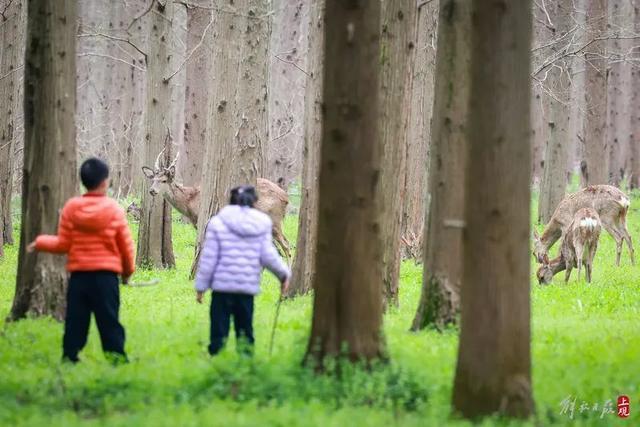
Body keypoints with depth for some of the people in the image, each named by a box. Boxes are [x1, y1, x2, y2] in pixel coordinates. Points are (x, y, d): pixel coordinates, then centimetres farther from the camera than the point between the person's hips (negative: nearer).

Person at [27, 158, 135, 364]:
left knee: (75, 320, 6)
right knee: (109, 320, 1)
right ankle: (116, 355, -4)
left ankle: (70, 357, 4)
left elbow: (63, 244, 1)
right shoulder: (114, 209, -4)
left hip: (78, 274, 2)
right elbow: (126, 246, 1)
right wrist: (127, 270, 18)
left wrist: (40, 242, 19)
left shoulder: (71, 208, -1)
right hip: (106, 275, -2)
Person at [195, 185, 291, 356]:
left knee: (219, 333, -1)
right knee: (245, 331, 11)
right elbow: (268, 256, 2)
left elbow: (209, 258, -1)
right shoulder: (262, 223, 4)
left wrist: (201, 286, 5)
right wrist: (284, 274, 18)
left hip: (222, 286, -2)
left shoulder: (217, 222, 0)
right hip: (249, 287, 2)